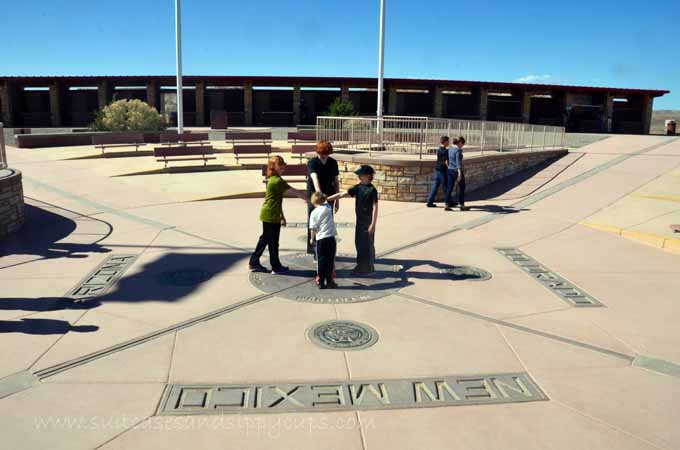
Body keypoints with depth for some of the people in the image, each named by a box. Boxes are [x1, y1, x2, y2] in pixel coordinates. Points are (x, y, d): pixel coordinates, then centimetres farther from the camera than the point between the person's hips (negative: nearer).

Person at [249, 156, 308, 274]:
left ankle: (254, 263, 25)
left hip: (267, 215, 10)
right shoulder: (278, 181, -18)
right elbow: (296, 192, -18)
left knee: (265, 239, 17)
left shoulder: (273, 179, 13)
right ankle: (276, 267, 14)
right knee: (273, 242, 2)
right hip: (271, 216, -10)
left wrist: (282, 216, 21)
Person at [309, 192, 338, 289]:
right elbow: (326, 202, 31)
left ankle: (321, 283, 7)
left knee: (321, 261, 6)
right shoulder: (328, 208, 4)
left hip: (320, 239, -2)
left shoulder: (314, 213, -3)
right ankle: (329, 282, 11)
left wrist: (312, 239, 10)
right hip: (330, 238, 2)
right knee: (330, 261, 8)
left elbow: (313, 229, -2)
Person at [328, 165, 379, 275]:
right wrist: (326, 199, -3)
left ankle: (369, 268, 14)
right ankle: (361, 266, 25)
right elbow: (341, 195, 3)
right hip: (359, 221, 7)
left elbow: (375, 207, -14)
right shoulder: (358, 187, 5)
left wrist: (373, 224, -17)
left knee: (368, 244, 2)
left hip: (368, 222, -7)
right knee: (359, 243, 13)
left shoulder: (372, 190, -13)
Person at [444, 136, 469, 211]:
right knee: (462, 188, 7)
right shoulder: (458, 150, -17)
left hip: (450, 171, 7)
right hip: (457, 171, -7)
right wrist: (460, 174, -24)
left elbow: (447, 161, 15)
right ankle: (462, 206, 12)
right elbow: (458, 162, -22)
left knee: (449, 188, 7)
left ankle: (447, 205, 1)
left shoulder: (450, 149, 9)